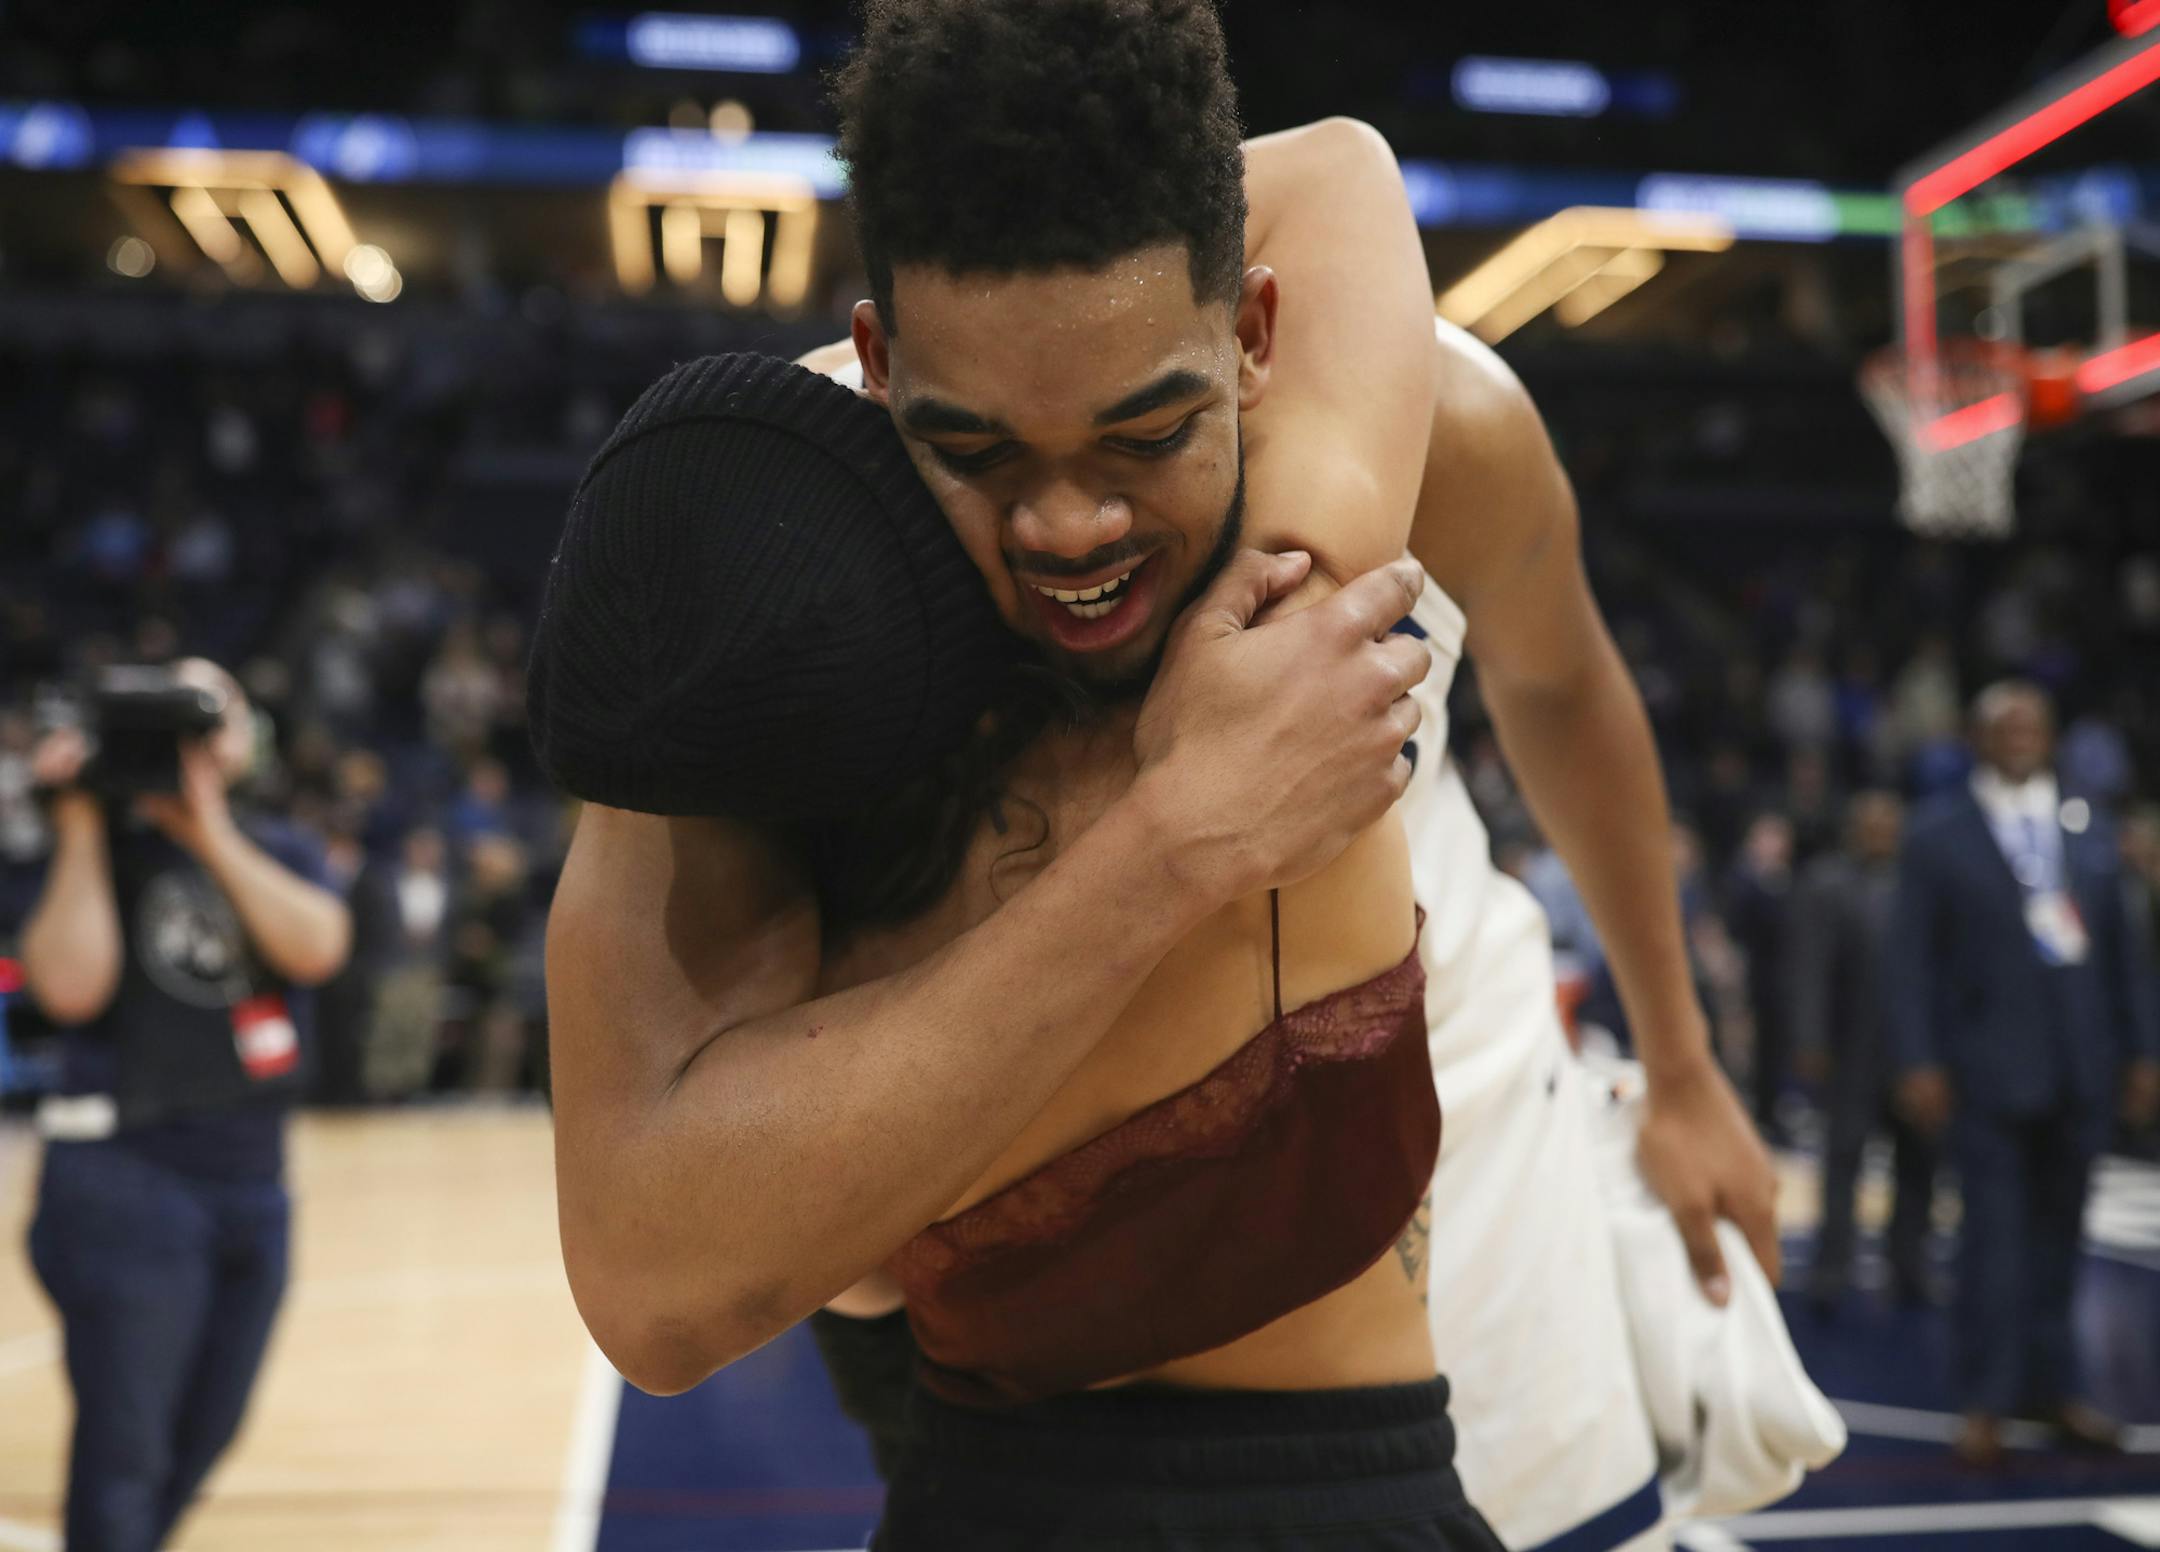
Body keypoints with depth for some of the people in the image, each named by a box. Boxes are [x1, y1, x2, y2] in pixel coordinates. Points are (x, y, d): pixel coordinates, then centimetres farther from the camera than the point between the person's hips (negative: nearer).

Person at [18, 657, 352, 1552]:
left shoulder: (281, 853, 9)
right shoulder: (108, 849, -1)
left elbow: (318, 947, -13)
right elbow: (70, 985, -19)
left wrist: (209, 830, -16)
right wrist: (81, 828, -16)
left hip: (252, 1183, 5)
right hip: (126, 1179, -5)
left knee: (199, 1442, 15)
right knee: (125, 1452, -6)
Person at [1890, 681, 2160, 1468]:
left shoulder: (2088, 827, 11)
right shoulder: (1938, 833, 0)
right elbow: (1916, 957, -4)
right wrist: (1920, 1062, -10)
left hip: (2081, 1068, 4)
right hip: (1990, 1068, -4)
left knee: (2057, 1232, 12)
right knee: (1994, 1232, -3)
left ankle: (2050, 1385, 23)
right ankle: (1986, 1403, 5)